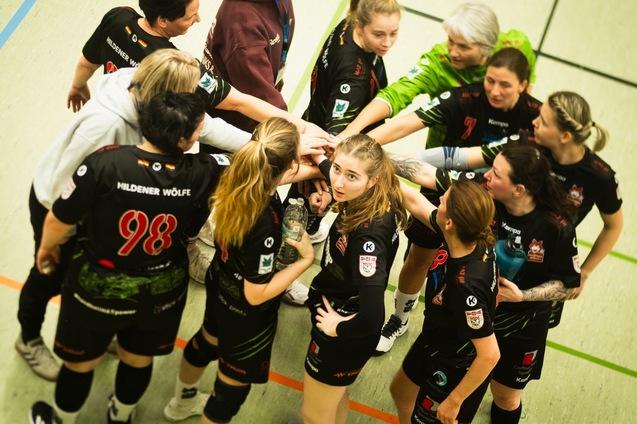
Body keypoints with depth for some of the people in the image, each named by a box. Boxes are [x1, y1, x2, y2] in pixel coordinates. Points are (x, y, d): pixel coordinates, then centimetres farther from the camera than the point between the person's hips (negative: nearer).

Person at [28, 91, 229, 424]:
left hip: (98, 290, -2)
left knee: (80, 362, 26)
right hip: (163, 291, 2)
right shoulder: (199, 173, -25)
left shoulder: (104, 163, -29)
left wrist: (46, 247, 4)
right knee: (139, 359, 30)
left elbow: (59, 221, -16)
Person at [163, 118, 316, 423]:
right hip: (246, 316, -8)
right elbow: (256, 294, -30)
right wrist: (306, 259, -23)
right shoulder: (265, 224, -41)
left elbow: (270, 178, 5)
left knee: (206, 342, 37)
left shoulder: (234, 182, -21)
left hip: (220, 287, 8)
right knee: (234, 384, 19)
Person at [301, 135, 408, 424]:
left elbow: (372, 318, -42)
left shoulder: (368, 235, -39)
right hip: (337, 310, 8)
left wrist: (339, 328, -24)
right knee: (334, 398, 33)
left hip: (346, 334, -8)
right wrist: (321, 159, 13)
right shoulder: (379, 202, -15)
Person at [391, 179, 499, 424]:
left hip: (455, 370, -7)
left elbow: (490, 355, -35)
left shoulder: (466, 286, -42)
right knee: (400, 391, 31)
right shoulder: (466, 237, -21)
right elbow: (415, 202, -5)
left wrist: (453, 401, -23)